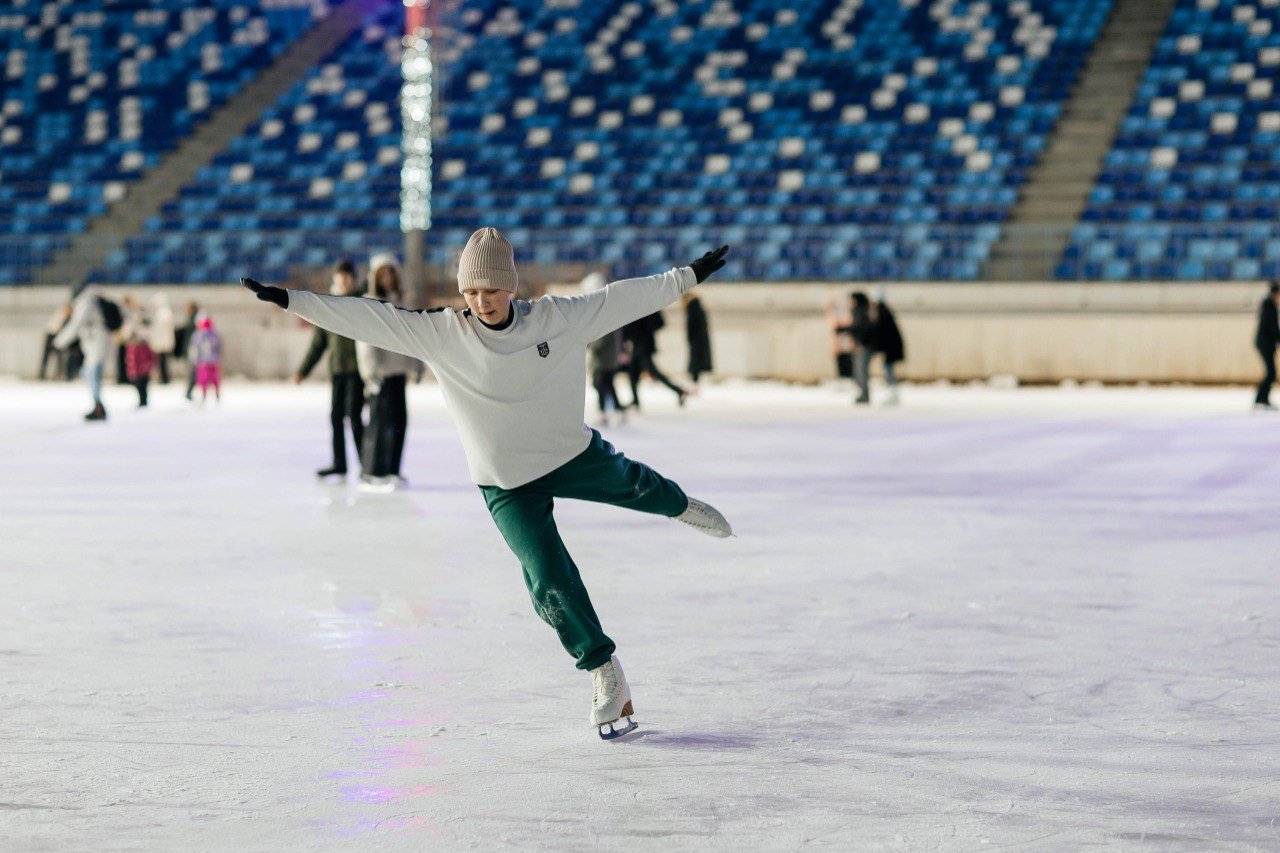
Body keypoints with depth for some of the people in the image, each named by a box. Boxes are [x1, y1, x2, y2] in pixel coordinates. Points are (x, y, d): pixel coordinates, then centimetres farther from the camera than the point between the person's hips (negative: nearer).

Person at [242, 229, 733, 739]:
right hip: (509, 486, -2)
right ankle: (604, 671, 7)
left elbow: (623, 298, -6)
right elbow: (367, 318, -19)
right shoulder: (440, 335, -17)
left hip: (575, 454, 2)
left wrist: (689, 276, -2)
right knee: (550, 582, -12)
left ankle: (678, 505, 63)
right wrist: (289, 300, -22)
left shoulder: (558, 318, -14)